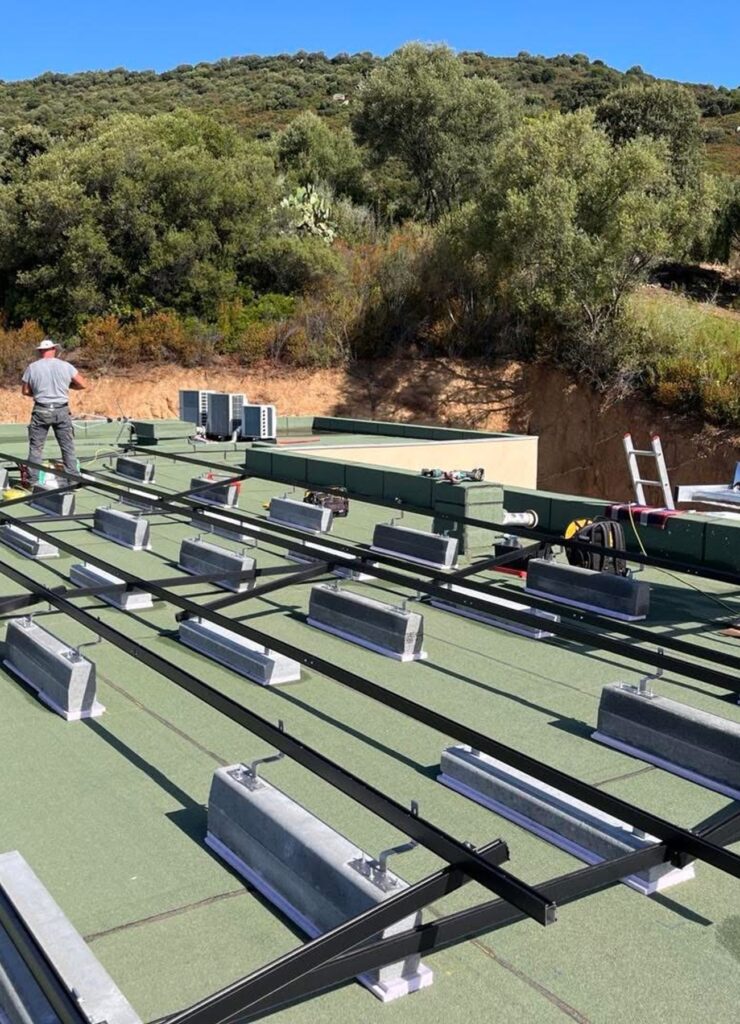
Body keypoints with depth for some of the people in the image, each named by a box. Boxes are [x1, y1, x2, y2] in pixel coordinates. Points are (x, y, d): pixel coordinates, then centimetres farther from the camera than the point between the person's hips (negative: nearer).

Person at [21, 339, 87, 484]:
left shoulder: (32, 367, -1)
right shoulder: (65, 366, -1)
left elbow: (25, 391, 4)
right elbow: (82, 385, 1)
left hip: (41, 411, 0)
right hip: (62, 411, 0)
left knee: (35, 447, 6)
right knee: (68, 447, 8)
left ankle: (32, 481, 7)